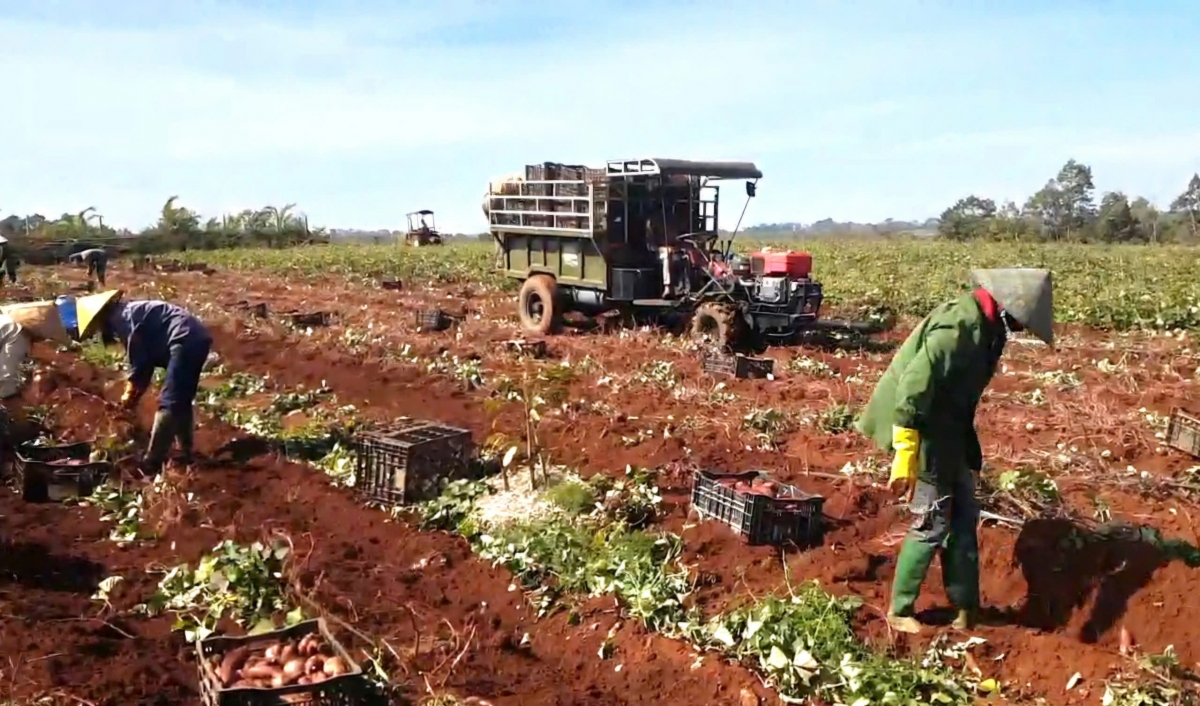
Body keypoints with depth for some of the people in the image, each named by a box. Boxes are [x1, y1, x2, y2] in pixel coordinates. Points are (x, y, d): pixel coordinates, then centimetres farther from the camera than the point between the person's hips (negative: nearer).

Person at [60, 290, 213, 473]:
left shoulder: (121, 318, -2)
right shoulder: (132, 311, 27)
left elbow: (138, 360, -5)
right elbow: (146, 358, 27)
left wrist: (130, 394, 8)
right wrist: (136, 393, 22)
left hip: (185, 340, -10)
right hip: (197, 338, 10)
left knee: (168, 404, -8)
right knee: (181, 401, 19)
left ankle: (152, 463, -5)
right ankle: (185, 453, 26)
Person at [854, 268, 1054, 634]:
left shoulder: (983, 325, 5)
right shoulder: (956, 329, -26)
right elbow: (911, 390, -29)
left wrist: (968, 446, 25)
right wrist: (904, 460, -28)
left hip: (951, 435, 10)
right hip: (926, 437, -10)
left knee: (964, 519, 15)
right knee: (932, 526, 1)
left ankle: (966, 608, 27)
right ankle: (899, 612, 17)